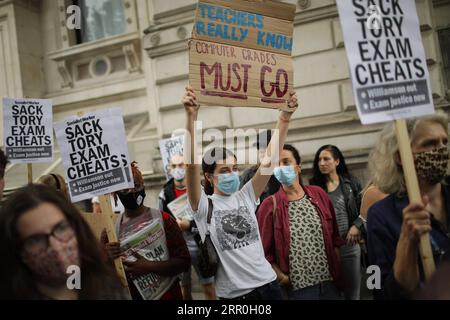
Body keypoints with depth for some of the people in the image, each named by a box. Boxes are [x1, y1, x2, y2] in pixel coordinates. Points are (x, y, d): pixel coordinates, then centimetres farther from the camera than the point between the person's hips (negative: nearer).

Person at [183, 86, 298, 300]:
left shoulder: (245, 197, 4)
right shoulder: (204, 206, -7)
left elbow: (270, 159, -2)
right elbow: (192, 164, -21)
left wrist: (285, 117, -11)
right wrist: (191, 117, -30)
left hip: (267, 283, 4)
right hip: (234, 293, -4)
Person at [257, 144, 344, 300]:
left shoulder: (318, 194, 5)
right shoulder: (270, 205, -5)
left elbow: (334, 236, 11)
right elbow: (264, 250, -4)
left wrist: (336, 268, 6)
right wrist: (282, 277, -9)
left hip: (329, 281, 3)